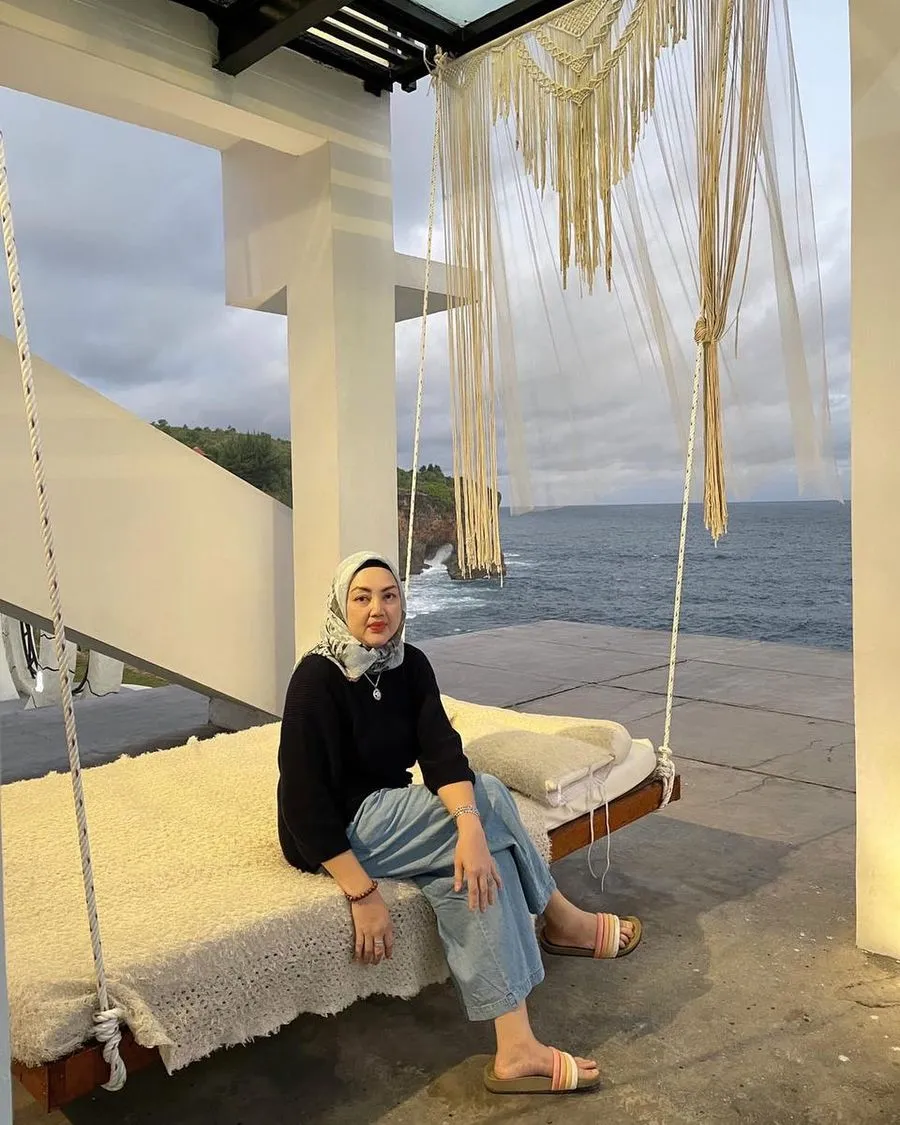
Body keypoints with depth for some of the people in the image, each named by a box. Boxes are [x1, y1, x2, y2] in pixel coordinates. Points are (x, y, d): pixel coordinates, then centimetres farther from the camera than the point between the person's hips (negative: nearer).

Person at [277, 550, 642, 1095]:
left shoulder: (410, 664, -3)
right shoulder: (318, 678, -21)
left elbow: (441, 750, -16)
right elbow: (305, 798, -24)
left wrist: (468, 826, -35)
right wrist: (363, 894, -27)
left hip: (387, 813, 7)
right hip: (331, 834, -6)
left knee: (470, 868, -20)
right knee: (487, 796, -18)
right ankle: (562, 921, -4)